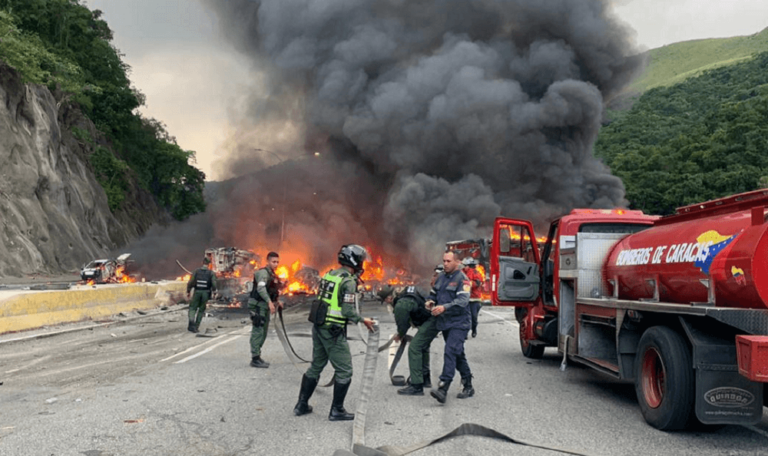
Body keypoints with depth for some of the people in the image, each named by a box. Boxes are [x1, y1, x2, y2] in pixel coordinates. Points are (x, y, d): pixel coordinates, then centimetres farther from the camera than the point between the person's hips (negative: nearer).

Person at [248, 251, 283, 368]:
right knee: (258, 331, -9)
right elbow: (260, 288, -29)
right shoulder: (263, 272, -14)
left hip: (265, 306, 10)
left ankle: (257, 357, 23)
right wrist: (270, 302, -37)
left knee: (263, 333, 14)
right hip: (257, 306, -10)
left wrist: (277, 302, 16)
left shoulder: (273, 275, 17)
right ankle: (255, 359, -5)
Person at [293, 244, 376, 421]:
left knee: (316, 366, 20)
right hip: (334, 331, -8)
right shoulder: (349, 281, -15)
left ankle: (302, 405, 26)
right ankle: (337, 410, 11)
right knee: (344, 371, 5)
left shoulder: (329, 275, 9)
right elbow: (348, 311, -19)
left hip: (318, 327, 8)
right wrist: (363, 320, -5)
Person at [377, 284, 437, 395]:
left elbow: (402, 324, -7)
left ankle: (416, 386, -10)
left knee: (414, 348, -10)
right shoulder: (405, 293, 11)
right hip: (436, 319, 11)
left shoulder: (400, 305, -18)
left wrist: (400, 335, 16)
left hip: (430, 322, -11)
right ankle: (425, 379, 39)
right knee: (423, 347, 25)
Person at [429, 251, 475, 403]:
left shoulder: (462, 279, -10)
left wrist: (444, 307, -33)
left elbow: (463, 301, -22)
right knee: (458, 355, 16)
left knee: (450, 352, -20)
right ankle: (468, 387, 28)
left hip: (458, 323, -8)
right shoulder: (441, 277, 12)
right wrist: (431, 301, -2)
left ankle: (443, 389, -26)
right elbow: (434, 293, 22)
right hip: (444, 323, 8)